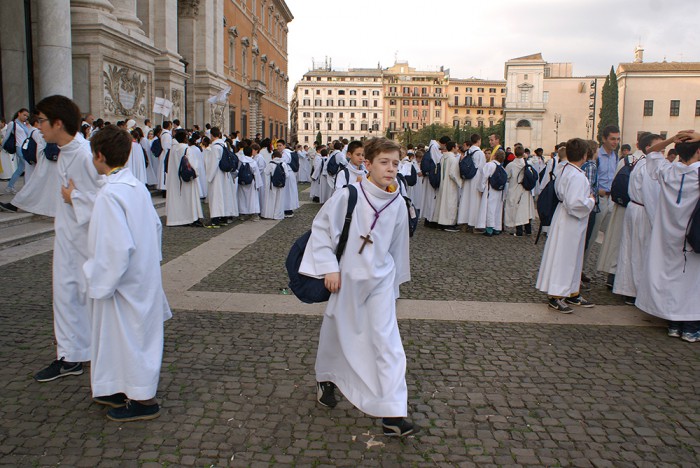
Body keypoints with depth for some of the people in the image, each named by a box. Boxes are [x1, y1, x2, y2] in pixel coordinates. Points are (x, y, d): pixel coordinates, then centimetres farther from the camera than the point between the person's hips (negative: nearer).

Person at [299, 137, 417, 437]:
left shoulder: (397, 204, -4)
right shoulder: (347, 196, -16)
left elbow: (397, 245, 8)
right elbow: (321, 228, -9)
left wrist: (394, 279, 15)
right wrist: (329, 267, -14)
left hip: (380, 280, 2)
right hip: (346, 278, -1)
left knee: (387, 341, -6)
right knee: (337, 333, 16)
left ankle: (393, 415, -1)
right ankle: (326, 379, 47)